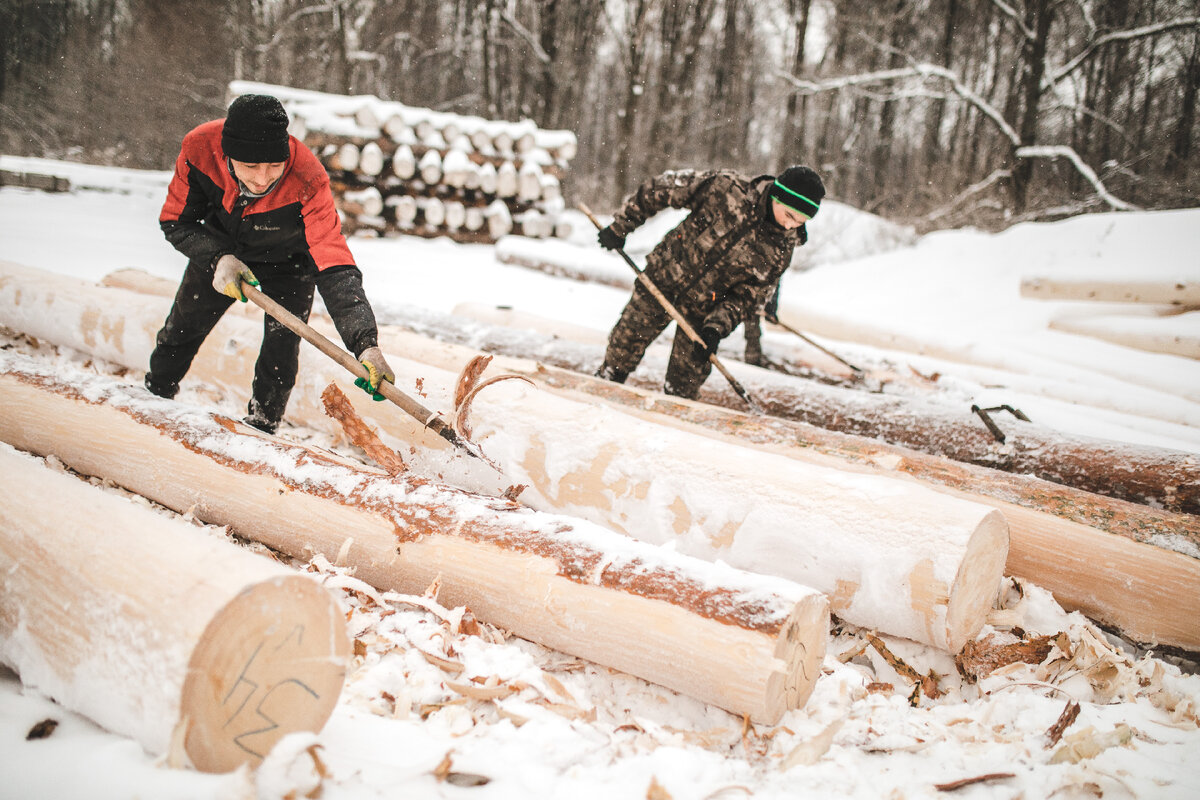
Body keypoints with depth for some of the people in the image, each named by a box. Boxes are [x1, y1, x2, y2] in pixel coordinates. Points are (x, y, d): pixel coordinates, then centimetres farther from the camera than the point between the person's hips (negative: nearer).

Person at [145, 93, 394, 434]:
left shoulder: (307, 181, -43)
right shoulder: (199, 148, -34)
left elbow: (335, 269, -48)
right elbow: (175, 222, -17)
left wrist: (367, 344, -60)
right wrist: (218, 258, -35)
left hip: (287, 262, -2)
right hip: (219, 252, 3)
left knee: (280, 358, -12)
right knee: (179, 334, 16)